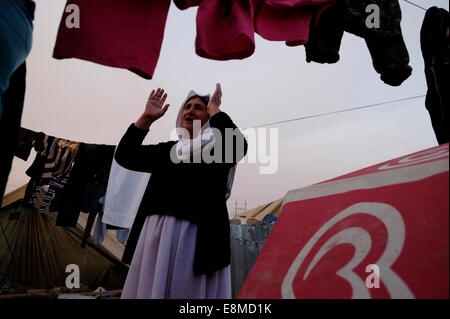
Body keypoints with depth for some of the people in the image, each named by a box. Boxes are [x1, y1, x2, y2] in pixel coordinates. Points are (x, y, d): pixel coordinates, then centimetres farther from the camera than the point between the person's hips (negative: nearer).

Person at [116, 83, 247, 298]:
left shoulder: (217, 148, 6)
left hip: (196, 239, -4)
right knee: (150, 290, 7)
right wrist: (147, 118, 6)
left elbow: (239, 147, -17)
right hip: (156, 236, 4)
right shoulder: (167, 150, 18)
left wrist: (215, 110, -5)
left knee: (187, 291, 0)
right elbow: (124, 156, 10)